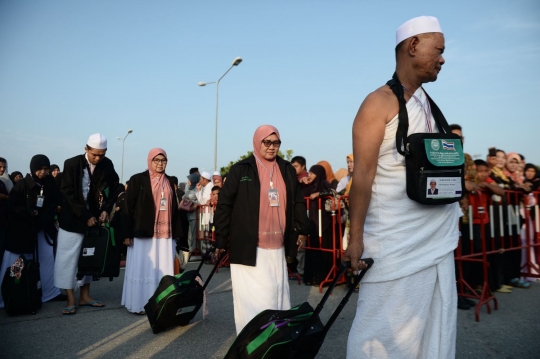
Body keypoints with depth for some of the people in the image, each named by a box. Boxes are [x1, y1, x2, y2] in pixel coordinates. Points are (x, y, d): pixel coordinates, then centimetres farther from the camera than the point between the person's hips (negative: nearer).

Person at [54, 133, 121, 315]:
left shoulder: (107, 165, -5)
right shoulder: (72, 164, -13)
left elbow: (114, 188, 4)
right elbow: (67, 193, -14)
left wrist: (106, 209, -9)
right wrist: (85, 216, -18)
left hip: (95, 217, 3)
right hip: (73, 219, -3)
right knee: (68, 258, -1)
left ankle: (85, 296, 21)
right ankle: (71, 300, 7)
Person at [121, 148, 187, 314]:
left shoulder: (169, 182, 13)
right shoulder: (137, 179, -1)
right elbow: (128, 207, -5)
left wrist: (177, 232, 12)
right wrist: (127, 233, -10)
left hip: (165, 234, 4)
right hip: (143, 233, -4)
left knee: (163, 270, 6)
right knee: (142, 269, 1)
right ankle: (138, 304, 13)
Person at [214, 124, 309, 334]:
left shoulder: (287, 170, 10)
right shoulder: (241, 169, -2)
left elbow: (298, 201, 18)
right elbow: (225, 204, -2)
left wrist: (302, 229, 12)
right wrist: (221, 238, -4)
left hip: (277, 247, 4)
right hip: (248, 247, -4)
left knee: (277, 295, 8)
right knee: (254, 298, -1)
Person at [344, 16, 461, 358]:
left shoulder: (427, 101, 13)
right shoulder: (380, 102, -10)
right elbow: (363, 175, -16)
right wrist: (356, 237, -18)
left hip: (438, 237, 8)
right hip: (397, 239, -8)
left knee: (436, 325, 15)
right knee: (386, 326, 2)